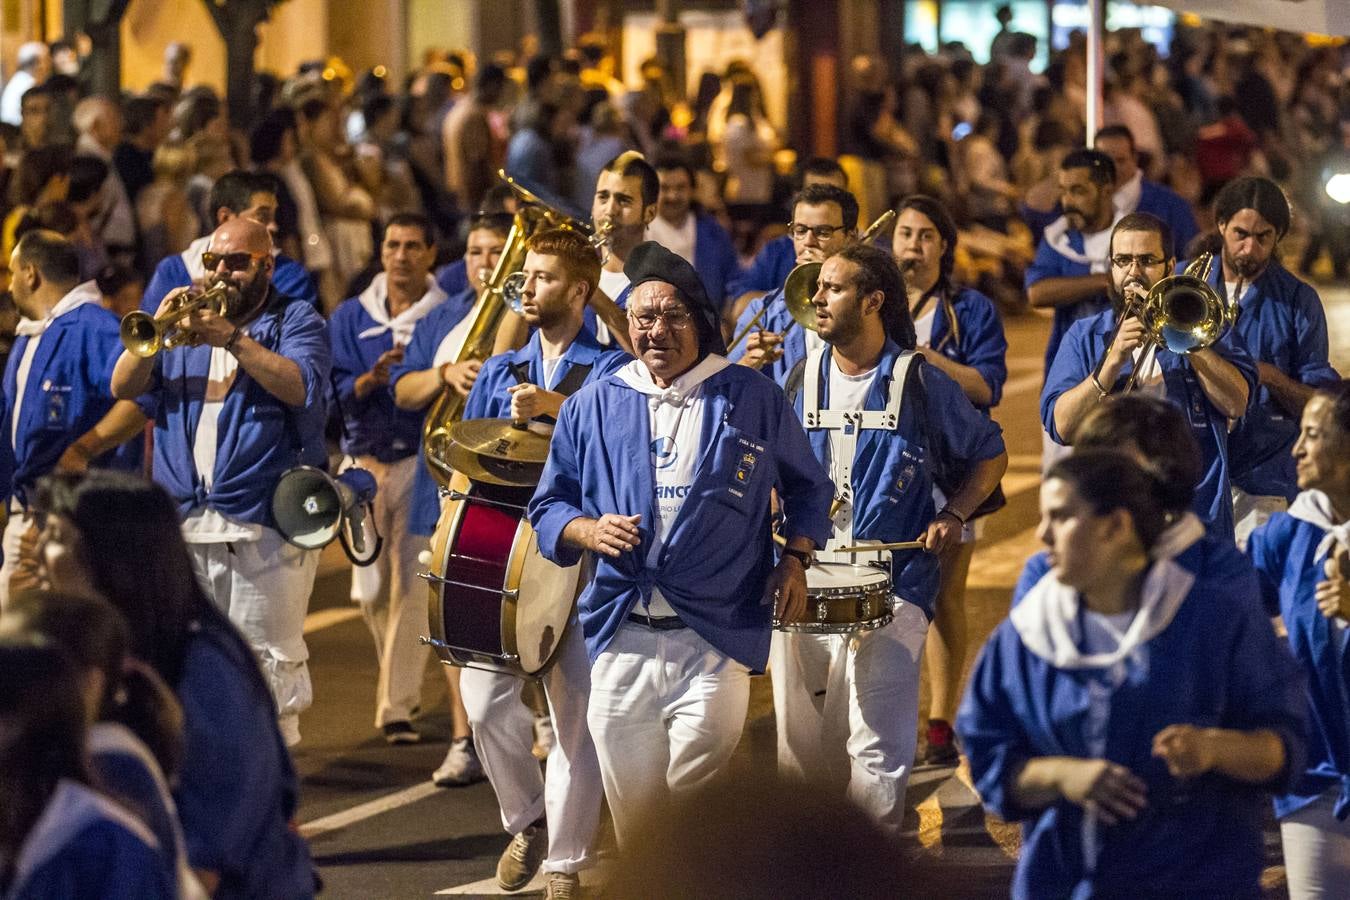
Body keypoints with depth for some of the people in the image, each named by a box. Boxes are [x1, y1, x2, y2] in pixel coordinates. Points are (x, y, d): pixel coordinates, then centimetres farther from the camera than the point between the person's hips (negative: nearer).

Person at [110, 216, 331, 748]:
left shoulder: (295, 321, 6)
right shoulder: (186, 321, 18)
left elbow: (300, 386, -14)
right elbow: (123, 387, 7)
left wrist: (233, 339, -21)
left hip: (263, 527, -5)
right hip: (183, 527, 5)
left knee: (267, 664, -7)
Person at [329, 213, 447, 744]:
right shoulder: (350, 318, 10)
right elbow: (338, 392, 2)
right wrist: (372, 379, -17)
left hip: (425, 461, -3)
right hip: (365, 461, 3)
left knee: (412, 586, -10)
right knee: (371, 589, 4)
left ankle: (397, 705, -6)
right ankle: (399, 676, 32)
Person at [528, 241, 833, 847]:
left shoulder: (752, 399, 6)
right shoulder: (593, 407, 10)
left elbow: (807, 485, 19)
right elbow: (549, 506, 14)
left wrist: (795, 558, 4)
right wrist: (587, 530, -6)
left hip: (715, 643, -2)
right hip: (620, 641, 2)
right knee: (632, 808, 6)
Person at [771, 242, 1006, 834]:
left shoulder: (920, 384, -1)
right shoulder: (798, 379, 8)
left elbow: (990, 456, 11)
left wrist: (952, 516, -3)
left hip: (890, 590, -4)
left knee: (876, 750, -12)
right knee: (800, 744, 7)